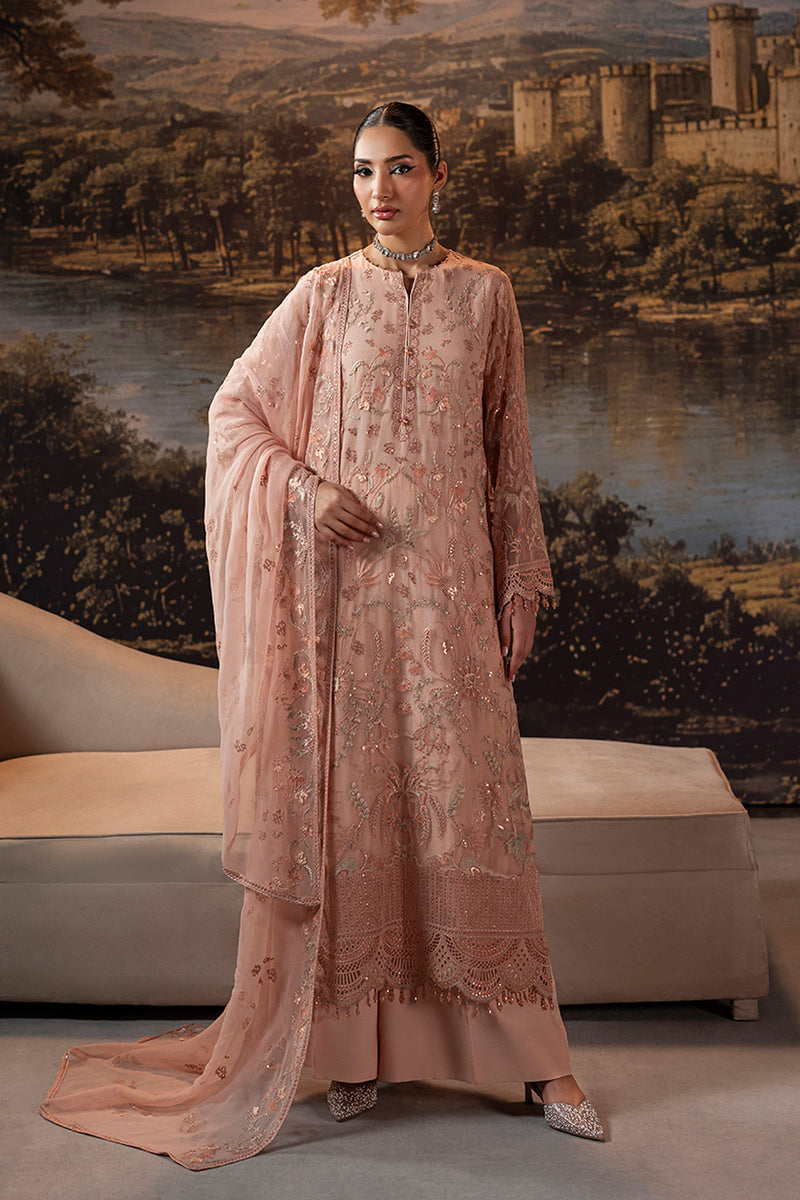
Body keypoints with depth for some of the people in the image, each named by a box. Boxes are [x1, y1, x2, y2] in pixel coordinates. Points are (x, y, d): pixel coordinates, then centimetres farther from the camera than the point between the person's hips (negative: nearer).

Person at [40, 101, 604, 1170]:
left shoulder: (485, 293, 8)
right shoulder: (325, 295, 6)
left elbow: (509, 451, 10)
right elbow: (235, 410, 9)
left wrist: (520, 588, 7)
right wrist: (301, 486, -9)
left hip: (448, 580, 0)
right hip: (347, 574, 0)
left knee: (471, 799, -2)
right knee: (350, 792, 1)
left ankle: (532, 1052, 7)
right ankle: (356, 1041, 13)